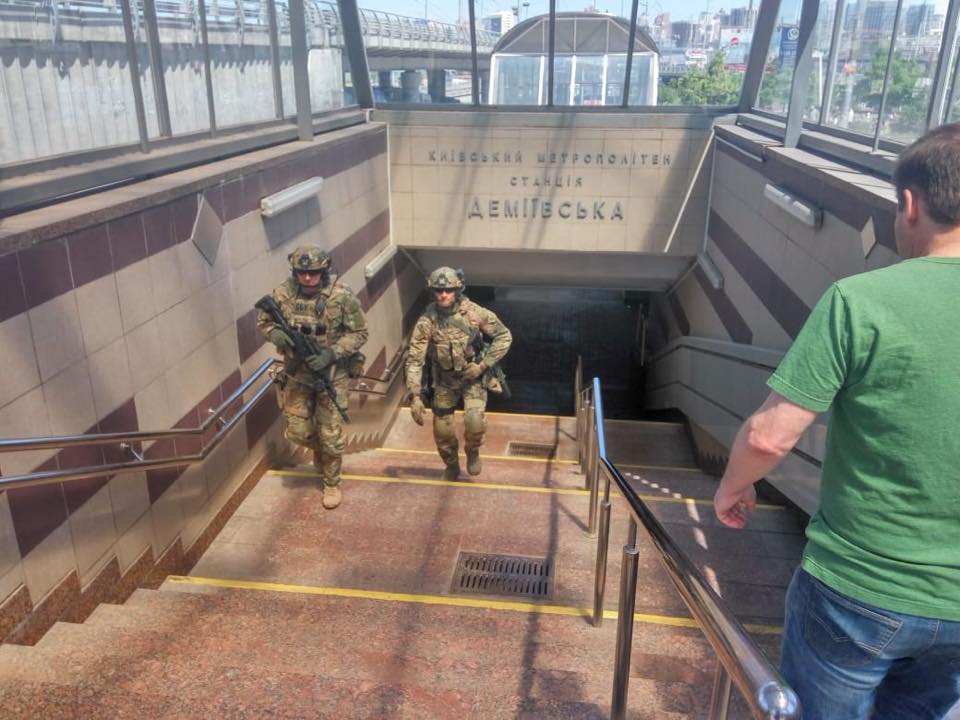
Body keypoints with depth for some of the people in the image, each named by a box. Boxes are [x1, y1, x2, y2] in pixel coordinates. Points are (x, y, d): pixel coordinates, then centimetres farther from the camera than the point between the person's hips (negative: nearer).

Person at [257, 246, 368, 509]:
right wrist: (275, 333, -18)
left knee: (330, 435, 4)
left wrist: (331, 354, -24)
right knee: (298, 432, 9)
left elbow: (359, 333, -11)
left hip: (332, 374, -3)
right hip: (297, 372, 3)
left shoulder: (342, 296, -18)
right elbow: (263, 320, 6)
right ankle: (320, 450, 43)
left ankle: (331, 483, 25)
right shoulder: (283, 293, -9)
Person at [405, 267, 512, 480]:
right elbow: (414, 359, -16)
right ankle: (451, 466, 37)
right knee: (442, 430, 7)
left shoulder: (475, 313, -19)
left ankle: (472, 452, 13)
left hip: (473, 378, -2)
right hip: (444, 382, 2)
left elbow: (504, 336, -8)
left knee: (474, 421, -22)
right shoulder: (427, 321, -18)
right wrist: (415, 396, -22)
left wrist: (483, 365, -16)